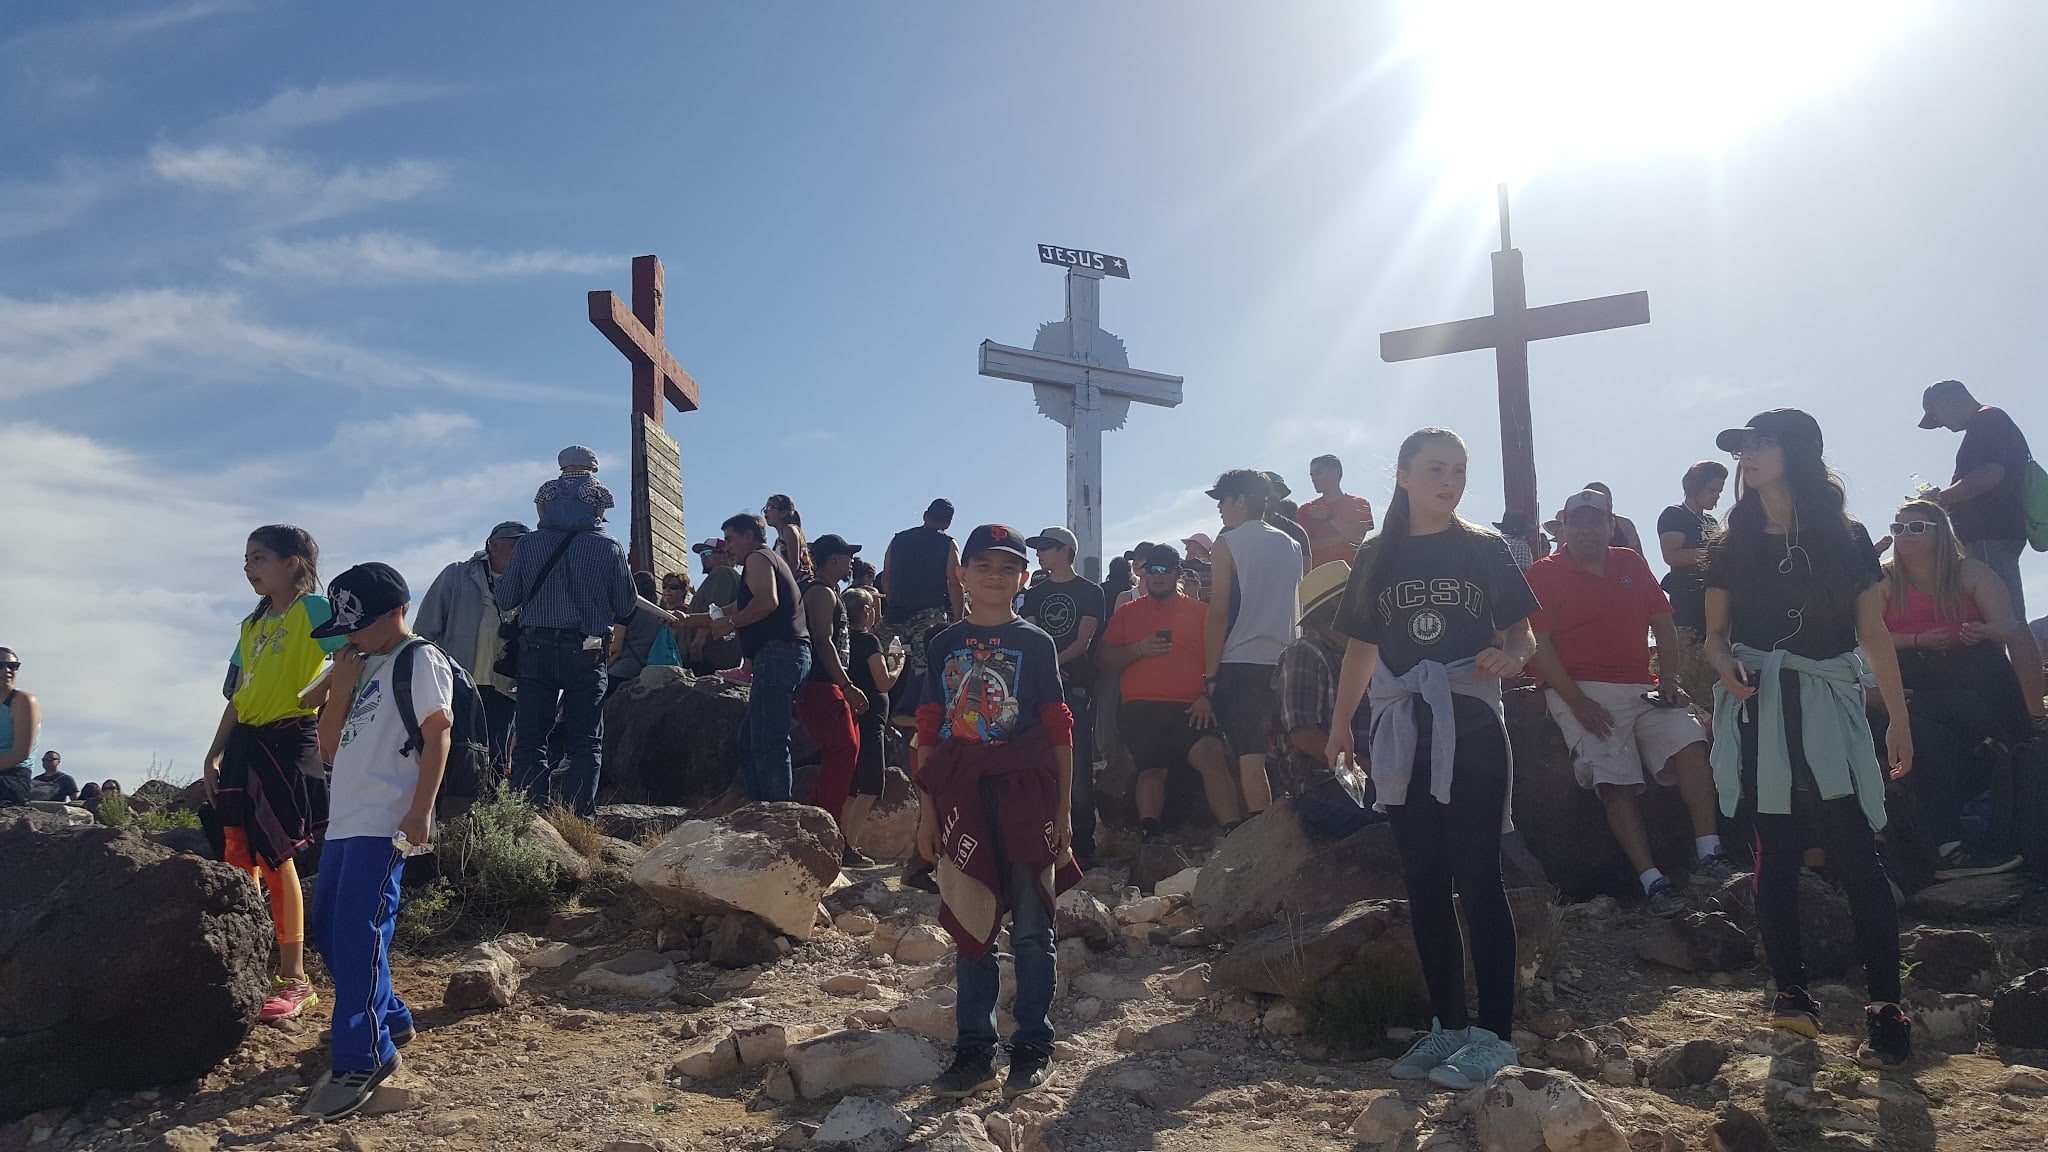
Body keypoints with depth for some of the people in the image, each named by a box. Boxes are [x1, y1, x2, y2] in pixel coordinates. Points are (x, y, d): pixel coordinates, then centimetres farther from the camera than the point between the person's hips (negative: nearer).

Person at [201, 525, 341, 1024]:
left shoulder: (313, 609, -6)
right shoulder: (251, 625, 18)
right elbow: (237, 698, 20)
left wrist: (312, 698, -17)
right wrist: (214, 754, 16)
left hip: (287, 742, -8)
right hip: (243, 744, 8)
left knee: (276, 858, -7)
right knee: (237, 857, 7)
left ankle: (293, 978, 0)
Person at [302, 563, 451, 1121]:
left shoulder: (420, 661, -4)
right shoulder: (361, 667, 19)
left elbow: (437, 736, -13)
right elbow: (330, 747, 17)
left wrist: (420, 810, -20)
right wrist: (340, 690, 3)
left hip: (385, 821, -9)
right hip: (345, 818, 9)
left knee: (358, 929, -15)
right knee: (327, 924, 14)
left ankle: (360, 1058, -13)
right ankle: (389, 1017, 28)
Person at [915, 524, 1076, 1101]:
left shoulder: (1035, 643, 3)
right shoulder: (944, 645, 9)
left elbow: (1059, 732, 3)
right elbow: (928, 733, 10)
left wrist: (1063, 810, -1)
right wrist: (927, 811, 6)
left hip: (1025, 797, -2)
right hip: (962, 801, 2)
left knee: (1030, 930, 2)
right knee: (970, 929, 7)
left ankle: (1033, 1048, 12)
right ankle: (974, 1052, 15)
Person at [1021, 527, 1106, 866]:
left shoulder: (1090, 592, 6)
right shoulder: (1034, 594, 18)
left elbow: (1084, 640, -4)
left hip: (1077, 688, -4)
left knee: (1078, 769, -6)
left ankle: (1082, 845, -3)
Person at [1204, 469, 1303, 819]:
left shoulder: (1228, 544, -4)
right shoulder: (1291, 545, 14)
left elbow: (1218, 616, -8)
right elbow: (1298, 606, 16)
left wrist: (1210, 674, -4)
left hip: (1240, 663, -6)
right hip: (1285, 663, 6)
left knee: (1248, 754, -6)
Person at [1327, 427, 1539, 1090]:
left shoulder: (1484, 550, 3)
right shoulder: (1377, 558, 9)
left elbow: (1522, 636, 3)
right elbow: (1361, 649, 13)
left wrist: (1510, 656, -19)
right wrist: (1340, 726, 6)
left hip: (1472, 732, -3)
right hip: (1403, 736, 3)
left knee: (1476, 879, -5)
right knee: (1424, 883, 7)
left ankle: (1494, 1035, -1)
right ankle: (1447, 1026, 16)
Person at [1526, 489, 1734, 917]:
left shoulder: (1632, 564, 18)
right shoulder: (1544, 573, 4)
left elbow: (1664, 624, 19)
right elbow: (1540, 646, -4)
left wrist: (1669, 679, 4)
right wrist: (1576, 701, -12)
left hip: (1642, 689, 4)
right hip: (1581, 692, -4)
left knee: (1690, 741, -22)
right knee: (1616, 783, -20)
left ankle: (1709, 855, -24)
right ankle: (1652, 882, -21)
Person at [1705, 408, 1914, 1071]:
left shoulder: (1846, 539, 5)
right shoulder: (1731, 546, 10)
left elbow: (1874, 635, 6)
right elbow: (1714, 635, 13)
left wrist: (1899, 718, 4)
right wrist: (1729, 669, -9)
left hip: (1826, 706, -2)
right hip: (1756, 714, 2)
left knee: (1854, 854, -9)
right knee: (1776, 853, 0)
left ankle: (1886, 1010, -7)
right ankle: (1792, 992, 7)